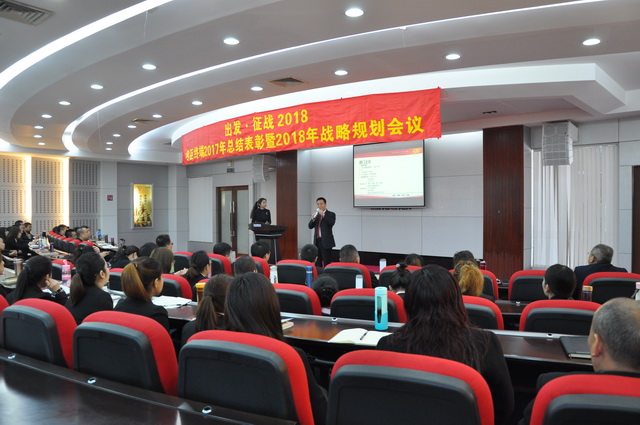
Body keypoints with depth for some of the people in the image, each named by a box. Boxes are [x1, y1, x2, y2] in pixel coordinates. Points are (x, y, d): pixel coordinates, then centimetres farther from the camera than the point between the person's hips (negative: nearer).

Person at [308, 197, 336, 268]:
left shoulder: (331, 214, 1)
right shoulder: (316, 215, 16)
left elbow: (332, 223, -18)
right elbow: (310, 226, 7)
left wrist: (323, 215, -24)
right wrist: (313, 218, -10)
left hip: (326, 241, -5)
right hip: (317, 241, 5)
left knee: (326, 262, -7)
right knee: (317, 262, 8)